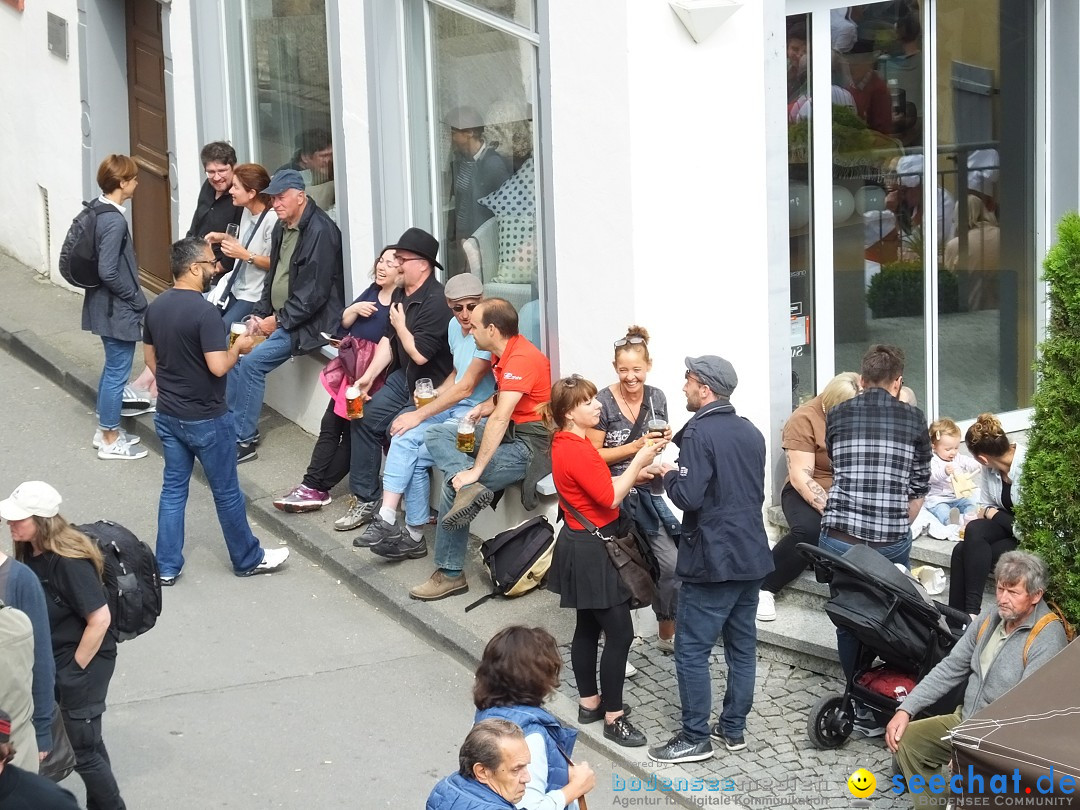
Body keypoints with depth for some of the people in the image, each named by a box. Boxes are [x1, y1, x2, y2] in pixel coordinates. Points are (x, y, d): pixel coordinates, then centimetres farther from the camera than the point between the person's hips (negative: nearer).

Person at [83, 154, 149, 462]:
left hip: (105, 306, 10)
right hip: (117, 309, -10)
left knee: (112, 368, 21)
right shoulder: (114, 222, -25)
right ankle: (111, 441, 12)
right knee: (117, 372, 2)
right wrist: (136, 298, -14)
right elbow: (108, 272, -28)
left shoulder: (97, 211, 4)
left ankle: (106, 429, 32)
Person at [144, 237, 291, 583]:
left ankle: (166, 567, 16)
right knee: (226, 492, 9)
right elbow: (218, 366, -26)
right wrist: (238, 347, -7)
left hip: (168, 415, 7)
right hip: (205, 419, -7)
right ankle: (248, 559, 24)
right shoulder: (205, 312, -23)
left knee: (173, 488, 14)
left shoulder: (156, 307, 2)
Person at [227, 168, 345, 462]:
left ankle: (244, 440, -10)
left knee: (252, 362, -19)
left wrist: (279, 320, -17)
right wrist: (260, 314, 6)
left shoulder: (320, 231, -18)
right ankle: (233, 425, 5)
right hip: (277, 317, 9)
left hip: (308, 323, -9)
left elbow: (315, 291, -21)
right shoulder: (282, 228, 11)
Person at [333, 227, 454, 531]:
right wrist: (368, 376, 1)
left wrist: (400, 325, -10)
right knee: (364, 418, 2)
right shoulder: (401, 294, 7)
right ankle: (364, 498, 10)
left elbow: (419, 354, -25)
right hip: (404, 378, 10)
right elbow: (388, 340, 10)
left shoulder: (435, 302, -22)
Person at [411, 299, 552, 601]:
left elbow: (500, 418, -27)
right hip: (507, 431, 10)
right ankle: (467, 488, -23)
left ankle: (450, 574, -7)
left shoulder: (521, 359, -22)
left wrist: (475, 470, -29)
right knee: (436, 435, 1)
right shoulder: (502, 352, 8)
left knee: (452, 489, -16)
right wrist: (484, 407, 2)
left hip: (530, 443, -10)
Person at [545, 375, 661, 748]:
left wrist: (636, 473, 0)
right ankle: (614, 718, -3)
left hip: (581, 545, 11)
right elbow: (610, 498, -20)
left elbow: (599, 485, 10)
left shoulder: (565, 444, 8)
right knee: (620, 631, -7)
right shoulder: (577, 451, -23)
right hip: (591, 550, -11)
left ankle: (589, 702, 29)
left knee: (588, 626, 19)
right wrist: (640, 460, -14)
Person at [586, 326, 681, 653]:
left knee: (671, 565, -1)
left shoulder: (656, 398, 4)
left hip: (645, 494, 5)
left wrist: (663, 440, -2)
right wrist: (635, 447, -19)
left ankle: (667, 635, 18)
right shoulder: (603, 402, -13)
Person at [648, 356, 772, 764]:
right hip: (752, 554, 8)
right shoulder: (751, 432, 11)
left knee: (692, 650, -2)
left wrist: (669, 475, -2)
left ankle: (696, 738, 2)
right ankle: (734, 729, 20)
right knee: (742, 645, 13)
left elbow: (689, 497, -22)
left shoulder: (699, 432, -15)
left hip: (712, 560, -8)